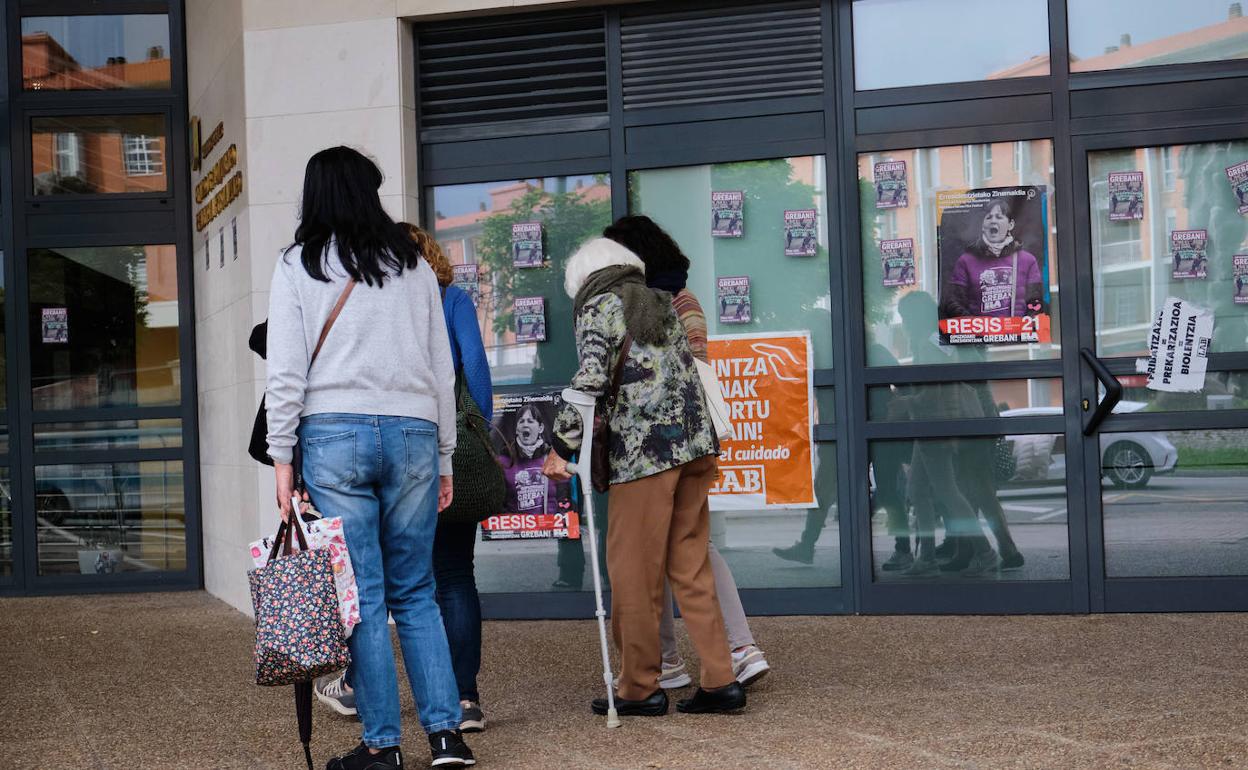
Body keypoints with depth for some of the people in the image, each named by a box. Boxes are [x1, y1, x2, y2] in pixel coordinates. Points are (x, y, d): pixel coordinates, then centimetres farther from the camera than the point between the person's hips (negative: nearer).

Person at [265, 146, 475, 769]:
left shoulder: (297, 267, 4)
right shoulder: (414, 266, 12)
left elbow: (286, 373, -2)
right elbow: (443, 370, 12)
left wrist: (281, 458, 1)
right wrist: (443, 458, 16)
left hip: (335, 437, -3)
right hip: (413, 434, 3)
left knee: (361, 597, 1)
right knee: (415, 593, 9)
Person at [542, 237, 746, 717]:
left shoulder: (598, 306, 0)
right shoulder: (659, 303, 22)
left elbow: (592, 378, -14)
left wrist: (562, 445, -11)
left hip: (644, 451, -7)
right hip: (696, 444, 7)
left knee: (634, 572, 2)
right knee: (691, 568, 11)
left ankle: (641, 689, 7)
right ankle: (720, 682, 9)